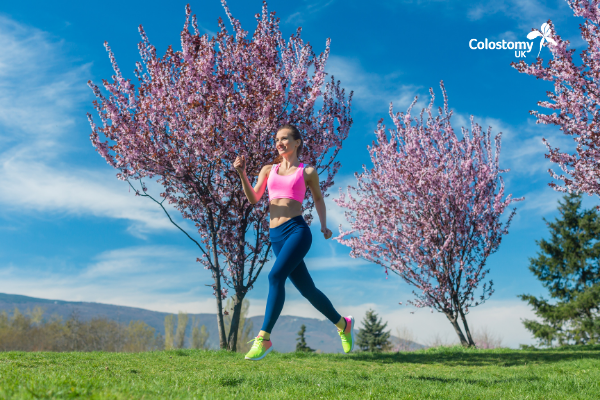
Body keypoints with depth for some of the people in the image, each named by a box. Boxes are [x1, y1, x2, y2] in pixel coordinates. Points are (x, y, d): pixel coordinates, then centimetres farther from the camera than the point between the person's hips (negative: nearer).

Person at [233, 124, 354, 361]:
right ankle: (343, 324, 33)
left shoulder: (307, 172, 8)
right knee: (307, 290, 11)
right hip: (276, 235, 4)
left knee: (276, 275, -27)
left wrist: (324, 225, 13)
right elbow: (253, 198, 4)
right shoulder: (268, 170, 16)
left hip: (297, 230, -4)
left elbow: (318, 198, 22)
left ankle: (264, 338, -19)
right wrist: (242, 174, -9)